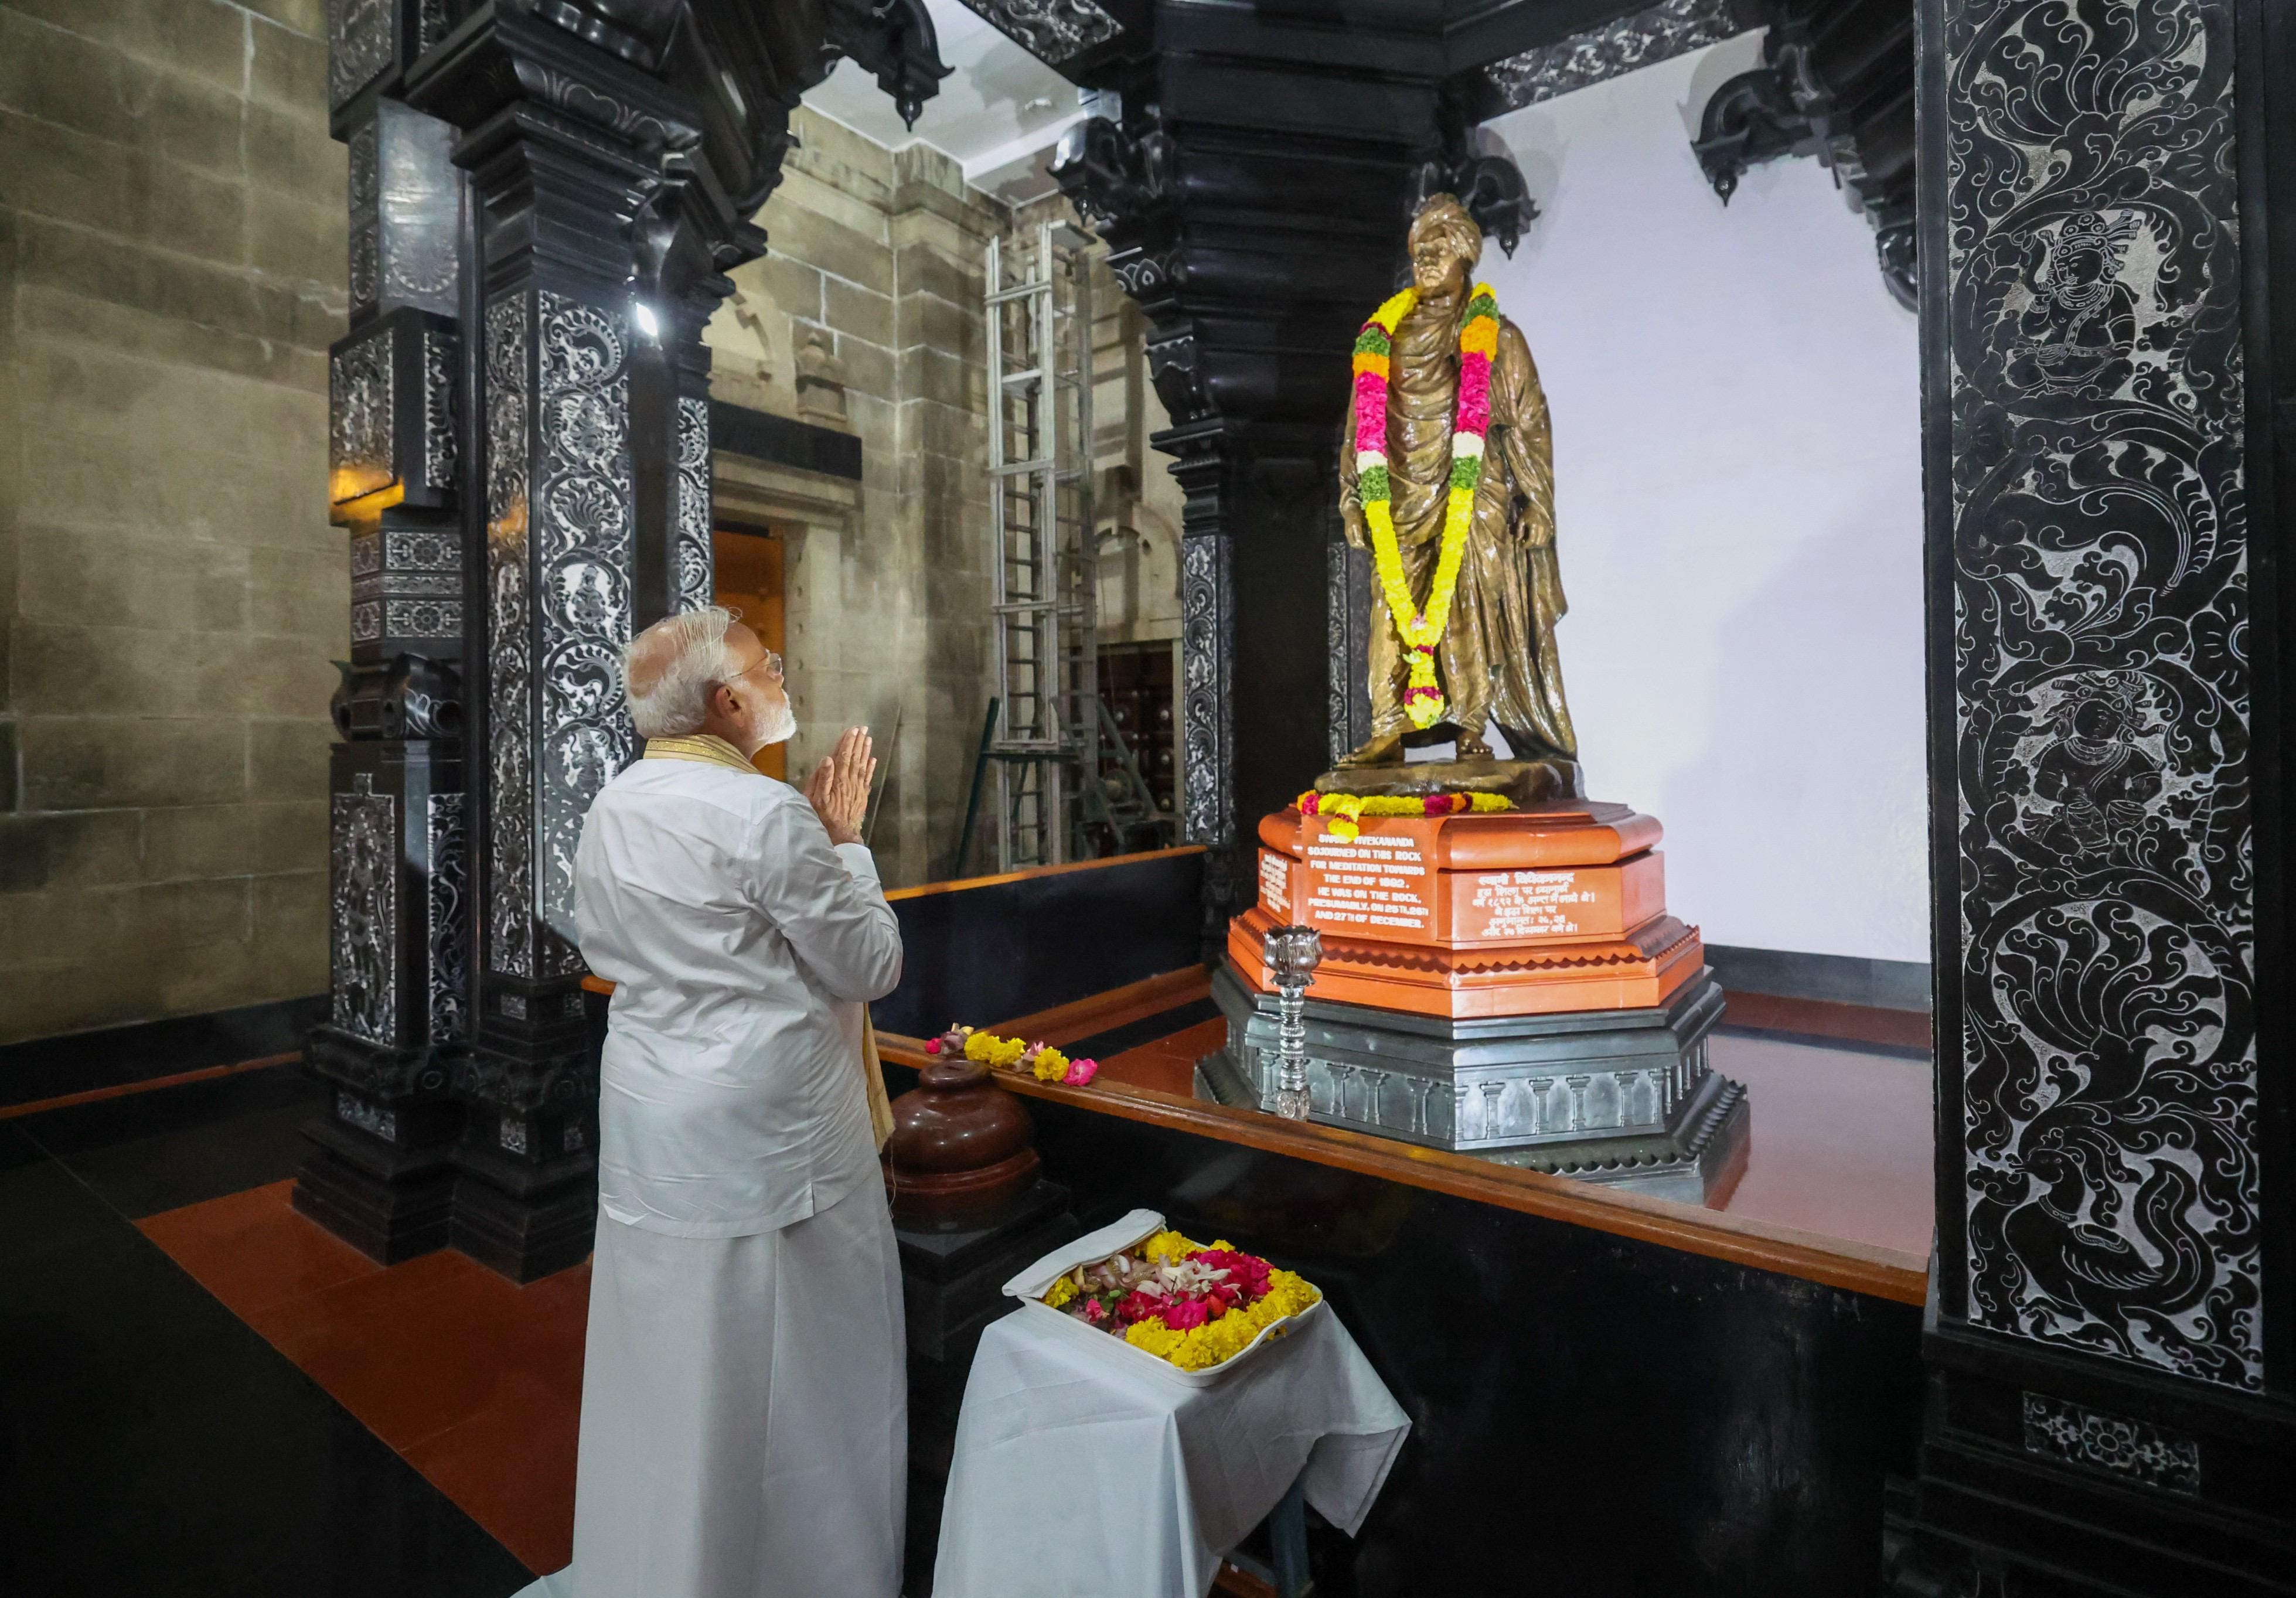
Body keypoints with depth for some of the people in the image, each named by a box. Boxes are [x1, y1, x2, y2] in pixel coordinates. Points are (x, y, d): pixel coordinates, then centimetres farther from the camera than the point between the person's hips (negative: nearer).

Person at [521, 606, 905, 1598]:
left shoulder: (609, 811, 2)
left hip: (647, 1119, 8)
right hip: (763, 1132, -7)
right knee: (789, 1369, 11)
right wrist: (844, 840, -6)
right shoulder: (767, 815, -21)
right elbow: (870, 967, -14)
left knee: (664, 1361, 22)